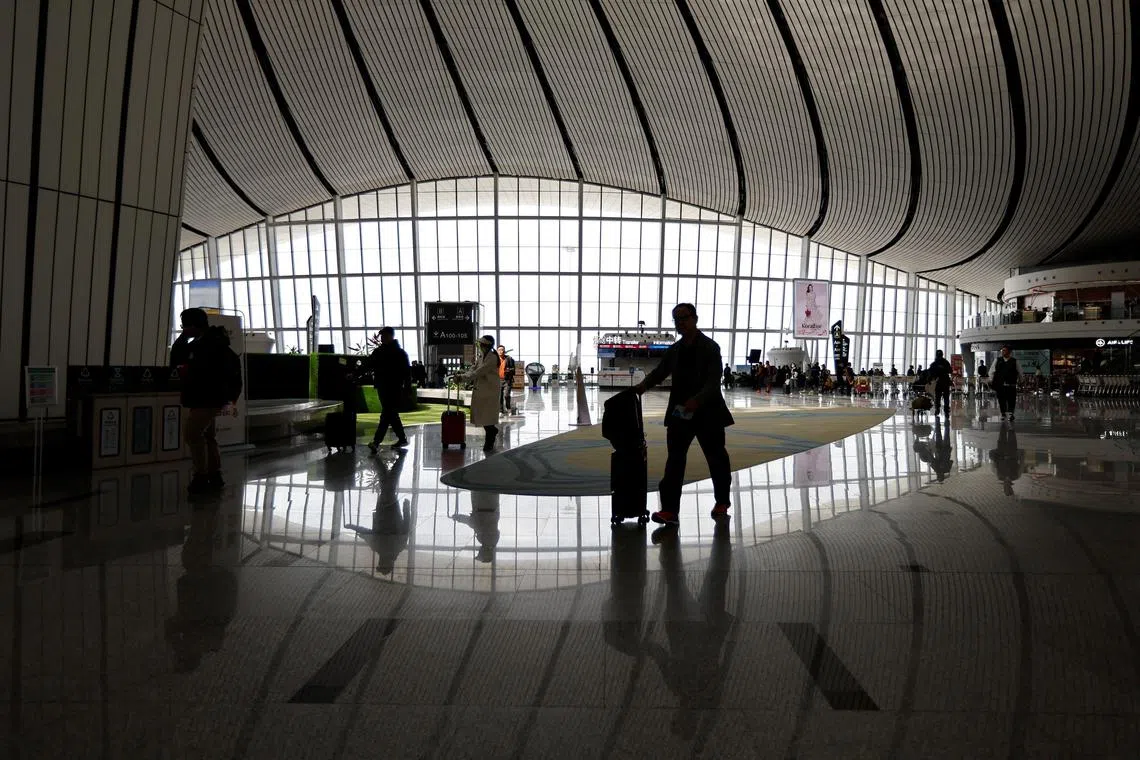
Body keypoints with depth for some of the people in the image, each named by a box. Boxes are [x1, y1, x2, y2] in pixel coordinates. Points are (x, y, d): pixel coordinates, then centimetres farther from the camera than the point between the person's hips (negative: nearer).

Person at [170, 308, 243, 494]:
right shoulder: (197, 343, 16)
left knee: (191, 434, -15)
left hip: (208, 399, -11)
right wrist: (182, 338, 7)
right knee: (207, 437, 14)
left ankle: (201, 477, -12)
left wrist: (187, 370, -13)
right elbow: (176, 359, 17)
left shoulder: (213, 344, -14)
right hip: (202, 399, 11)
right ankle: (215, 477, 21)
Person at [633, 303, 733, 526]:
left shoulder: (710, 347, -9)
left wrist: (697, 400, -33)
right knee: (675, 460, -3)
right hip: (679, 412, 4)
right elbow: (660, 371, 13)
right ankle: (670, 509, -5)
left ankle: (721, 503, 31)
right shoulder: (674, 350, 10)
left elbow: (713, 381, -17)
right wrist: (644, 384, -7)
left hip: (707, 412, -4)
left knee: (716, 458, 11)